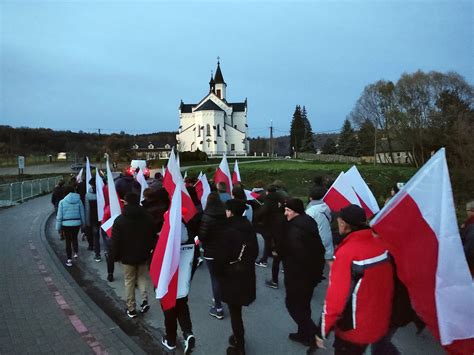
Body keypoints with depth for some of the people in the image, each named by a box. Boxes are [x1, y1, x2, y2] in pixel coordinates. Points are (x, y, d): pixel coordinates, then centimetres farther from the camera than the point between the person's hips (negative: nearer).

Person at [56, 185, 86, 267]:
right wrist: (83, 224, 16)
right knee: (74, 238, 25)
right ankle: (76, 253, 31)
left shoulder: (62, 202, -8)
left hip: (66, 224, -2)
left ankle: (69, 260, 8)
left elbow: (59, 216, -6)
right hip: (76, 223, 2)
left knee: (68, 241, 7)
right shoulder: (78, 200, -4)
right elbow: (82, 214, 3)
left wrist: (58, 227, 3)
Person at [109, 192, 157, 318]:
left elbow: (115, 241, -10)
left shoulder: (120, 220, -11)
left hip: (128, 256, -2)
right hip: (143, 255, 2)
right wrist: (150, 250, 14)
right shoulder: (147, 218, -2)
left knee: (129, 281, 10)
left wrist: (114, 256, 1)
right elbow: (153, 236, 4)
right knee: (142, 277, 18)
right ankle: (144, 300, -1)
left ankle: (131, 309, 15)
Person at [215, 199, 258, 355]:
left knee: (235, 312, 7)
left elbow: (221, 256, -18)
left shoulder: (229, 231, -22)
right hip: (247, 274, 7)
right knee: (237, 310, 22)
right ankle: (239, 338, 37)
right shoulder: (249, 228, 0)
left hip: (232, 276, -7)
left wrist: (218, 273, -1)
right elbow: (255, 251, 10)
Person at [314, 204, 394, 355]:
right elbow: (386, 284, 2)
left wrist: (322, 331, -12)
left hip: (354, 329, -6)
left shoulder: (346, 253, -28)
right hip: (379, 323, 6)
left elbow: (336, 297, -25)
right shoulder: (381, 245, -9)